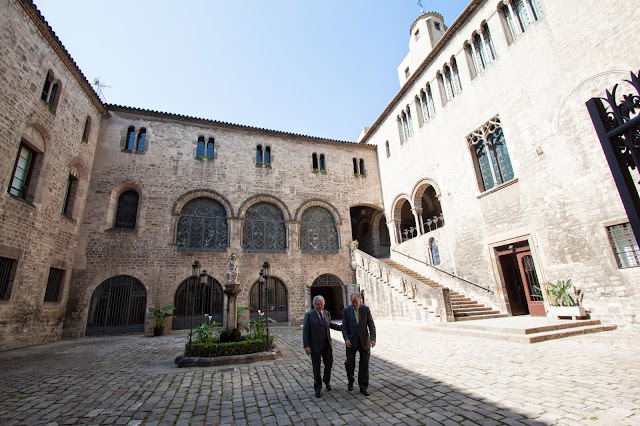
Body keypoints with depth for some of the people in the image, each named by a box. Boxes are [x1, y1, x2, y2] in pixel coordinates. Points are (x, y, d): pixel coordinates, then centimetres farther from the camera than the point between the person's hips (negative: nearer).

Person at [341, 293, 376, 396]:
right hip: (352, 341, 0)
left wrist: (373, 338, -17)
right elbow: (344, 326, -3)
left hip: (364, 341, 0)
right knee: (350, 363, 3)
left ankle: (363, 387, 19)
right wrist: (346, 339, -17)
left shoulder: (366, 309, -4)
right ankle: (350, 382, 30)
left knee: (364, 364, 4)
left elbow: (371, 325, -5)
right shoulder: (346, 310, -5)